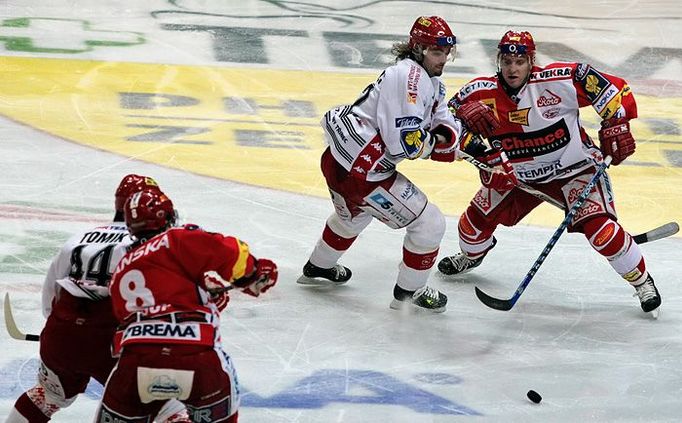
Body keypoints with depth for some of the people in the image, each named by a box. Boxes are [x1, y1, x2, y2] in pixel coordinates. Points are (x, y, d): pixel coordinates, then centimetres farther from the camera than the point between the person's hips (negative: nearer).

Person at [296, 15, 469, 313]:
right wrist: (434, 141, -6)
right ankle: (409, 292, 15)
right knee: (429, 223, -1)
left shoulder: (431, 83, 14)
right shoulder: (409, 76, -19)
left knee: (353, 214, 40)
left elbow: (447, 125, 10)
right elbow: (405, 141, -25)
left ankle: (317, 269, 61)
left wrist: (447, 135, -13)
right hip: (360, 172, -11)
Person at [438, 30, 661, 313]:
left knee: (599, 227, -21)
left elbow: (614, 90, -20)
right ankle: (471, 256, 43)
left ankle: (641, 281, 0)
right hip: (518, 175, 4)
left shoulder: (559, 81, -25)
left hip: (574, 169, -4)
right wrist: (466, 111, -35)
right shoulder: (483, 92, -15)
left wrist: (615, 127, -28)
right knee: (477, 218, 5)